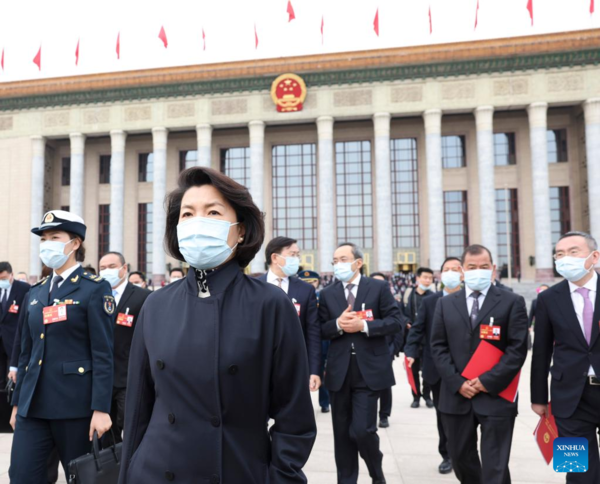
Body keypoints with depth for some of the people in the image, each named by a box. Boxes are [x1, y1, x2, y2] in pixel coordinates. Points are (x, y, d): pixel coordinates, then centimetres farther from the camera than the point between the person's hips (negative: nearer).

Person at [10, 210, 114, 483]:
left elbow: (103, 355, -11)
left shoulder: (95, 289, -6)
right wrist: (17, 402, 16)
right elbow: (27, 352, 16)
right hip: (33, 404, 5)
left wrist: (101, 408, -16)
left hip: (75, 404, -5)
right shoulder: (35, 293, 12)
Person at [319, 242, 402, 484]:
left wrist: (364, 325, -16)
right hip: (339, 372, 3)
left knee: (362, 430, -6)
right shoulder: (327, 294, 7)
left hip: (369, 371, -3)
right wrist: (338, 324, -16)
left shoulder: (379, 287, 0)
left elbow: (395, 322, -4)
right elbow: (321, 330, 5)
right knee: (342, 433, 11)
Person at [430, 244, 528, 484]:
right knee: (461, 459, 15)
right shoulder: (445, 304, 9)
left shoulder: (512, 302, 1)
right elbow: (438, 347, 5)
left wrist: (487, 382, -13)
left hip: (496, 396, -3)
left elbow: (517, 348, -6)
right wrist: (457, 383, -7)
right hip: (455, 396, 3)